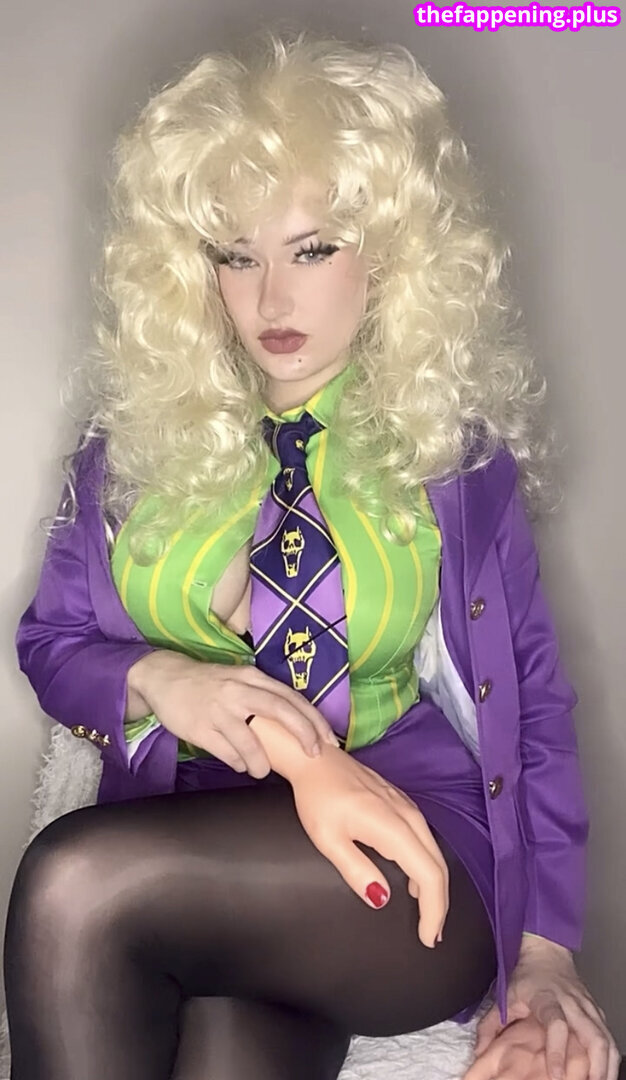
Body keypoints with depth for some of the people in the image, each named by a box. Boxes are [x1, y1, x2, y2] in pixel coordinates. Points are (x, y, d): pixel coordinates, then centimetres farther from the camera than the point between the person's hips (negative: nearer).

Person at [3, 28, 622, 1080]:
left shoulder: (456, 443, 4)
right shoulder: (139, 429, 9)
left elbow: (530, 691, 6)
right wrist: (161, 680, -11)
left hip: (406, 849, -1)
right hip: (185, 842, 2)